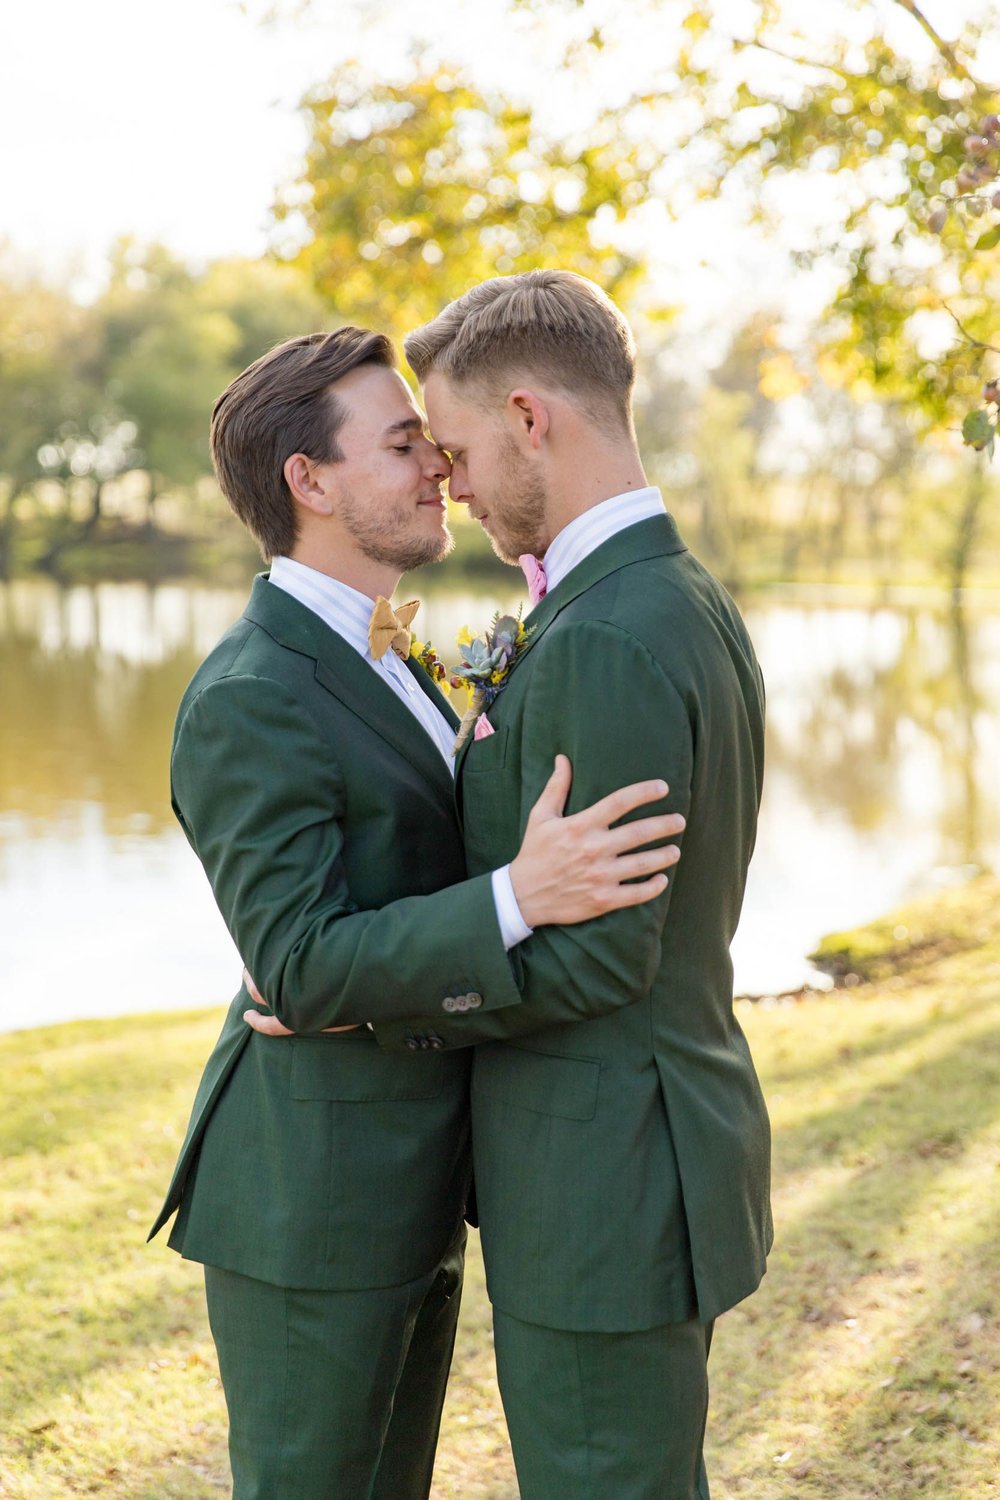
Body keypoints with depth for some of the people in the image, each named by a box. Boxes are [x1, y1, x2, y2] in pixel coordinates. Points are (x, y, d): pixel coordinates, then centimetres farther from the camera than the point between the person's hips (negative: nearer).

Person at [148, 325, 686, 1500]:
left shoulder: (363, 660, 11)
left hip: (403, 1182, 9)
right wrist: (519, 897, -36)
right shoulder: (247, 700, -21)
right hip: (309, 1198, -9)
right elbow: (302, 968, -26)